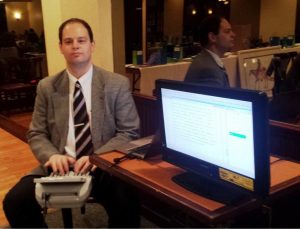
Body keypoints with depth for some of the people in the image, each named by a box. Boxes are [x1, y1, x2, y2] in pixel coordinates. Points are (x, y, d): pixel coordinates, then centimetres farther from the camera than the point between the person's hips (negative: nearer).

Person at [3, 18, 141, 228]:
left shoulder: (117, 84, -1)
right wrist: (52, 155, -14)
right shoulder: (47, 87, 6)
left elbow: (130, 132, -2)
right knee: (15, 201, -18)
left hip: (103, 166, -2)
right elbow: (36, 134, 9)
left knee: (127, 203, -30)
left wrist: (97, 157, -18)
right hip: (60, 166, 3)